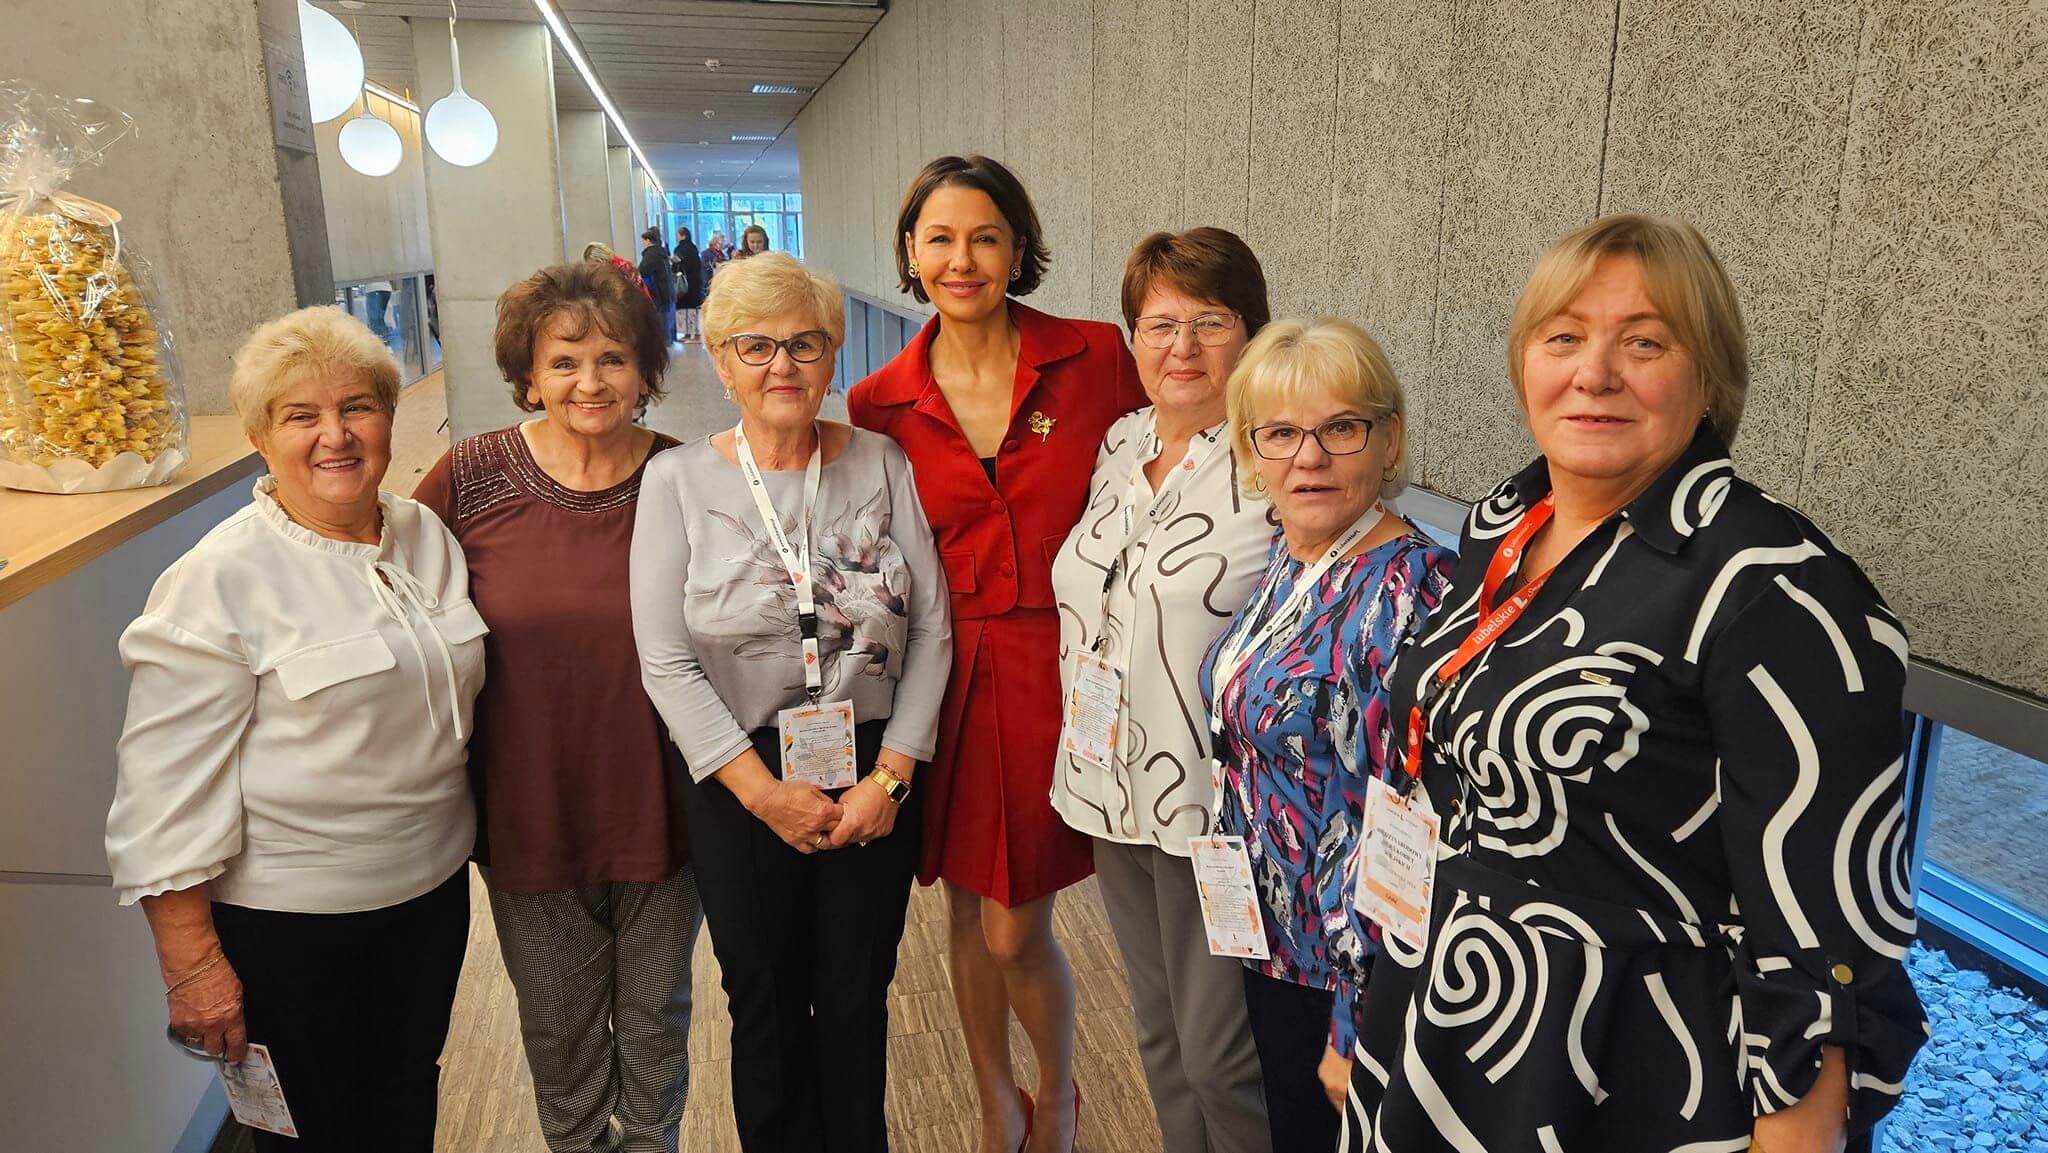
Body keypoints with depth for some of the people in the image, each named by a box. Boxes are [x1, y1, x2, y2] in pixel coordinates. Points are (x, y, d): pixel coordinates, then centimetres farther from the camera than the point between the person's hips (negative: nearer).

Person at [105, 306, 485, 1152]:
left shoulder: (427, 537, 2)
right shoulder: (220, 581, -17)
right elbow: (166, 788, -16)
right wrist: (192, 961, -16)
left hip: (432, 890, 6)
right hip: (286, 921, -5)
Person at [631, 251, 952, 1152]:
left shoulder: (882, 464, -1)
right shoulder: (679, 480, -5)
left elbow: (931, 629, -2)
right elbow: (667, 664, -8)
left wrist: (892, 774, -9)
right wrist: (765, 793, -11)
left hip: (877, 776, 1)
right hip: (740, 784, 0)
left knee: (857, 1001, 15)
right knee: (767, 1004, 15)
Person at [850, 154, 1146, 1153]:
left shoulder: (1094, 359, -6)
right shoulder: (881, 406, -1)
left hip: (1059, 671, -2)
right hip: (950, 675, 3)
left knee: (1015, 933, 3)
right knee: (967, 915, 17)